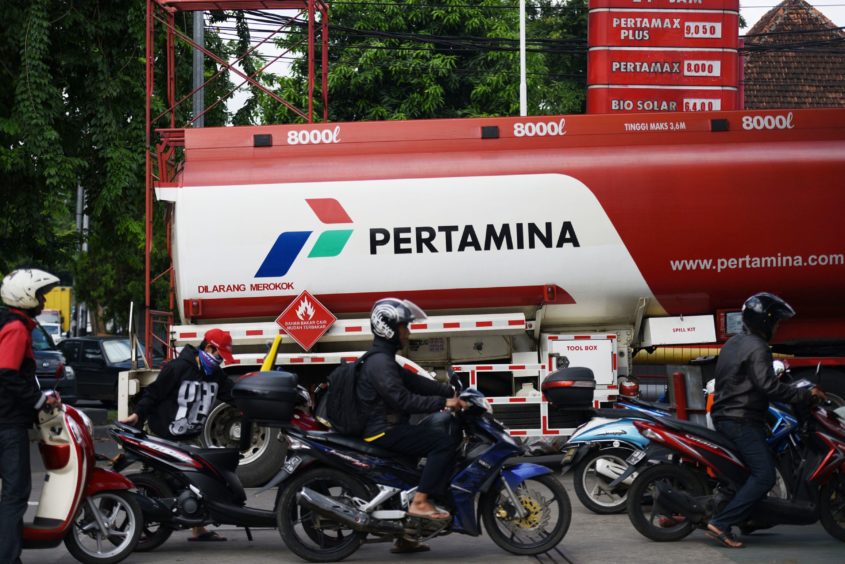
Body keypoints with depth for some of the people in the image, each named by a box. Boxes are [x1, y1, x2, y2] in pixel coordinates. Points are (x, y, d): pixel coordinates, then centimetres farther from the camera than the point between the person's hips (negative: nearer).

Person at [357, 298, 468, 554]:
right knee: (445, 441, -19)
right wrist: (443, 403, -24)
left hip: (390, 429, 11)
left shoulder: (385, 360, 19)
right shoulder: (380, 363, -16)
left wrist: (452, 392, 5)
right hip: (385, 432, -11)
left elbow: (415, 382, 15)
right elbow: (403, 399, -25)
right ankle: (420, 502, -22)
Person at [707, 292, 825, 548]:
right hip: (743, 421, -10)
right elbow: (768, 386, -24)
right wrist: (804, 395, -18)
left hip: (724, 417, 11)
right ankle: (721, 523, -24)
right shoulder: (756, 347, -14)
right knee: (764, 476, -16)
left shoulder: (732, 343, 18)